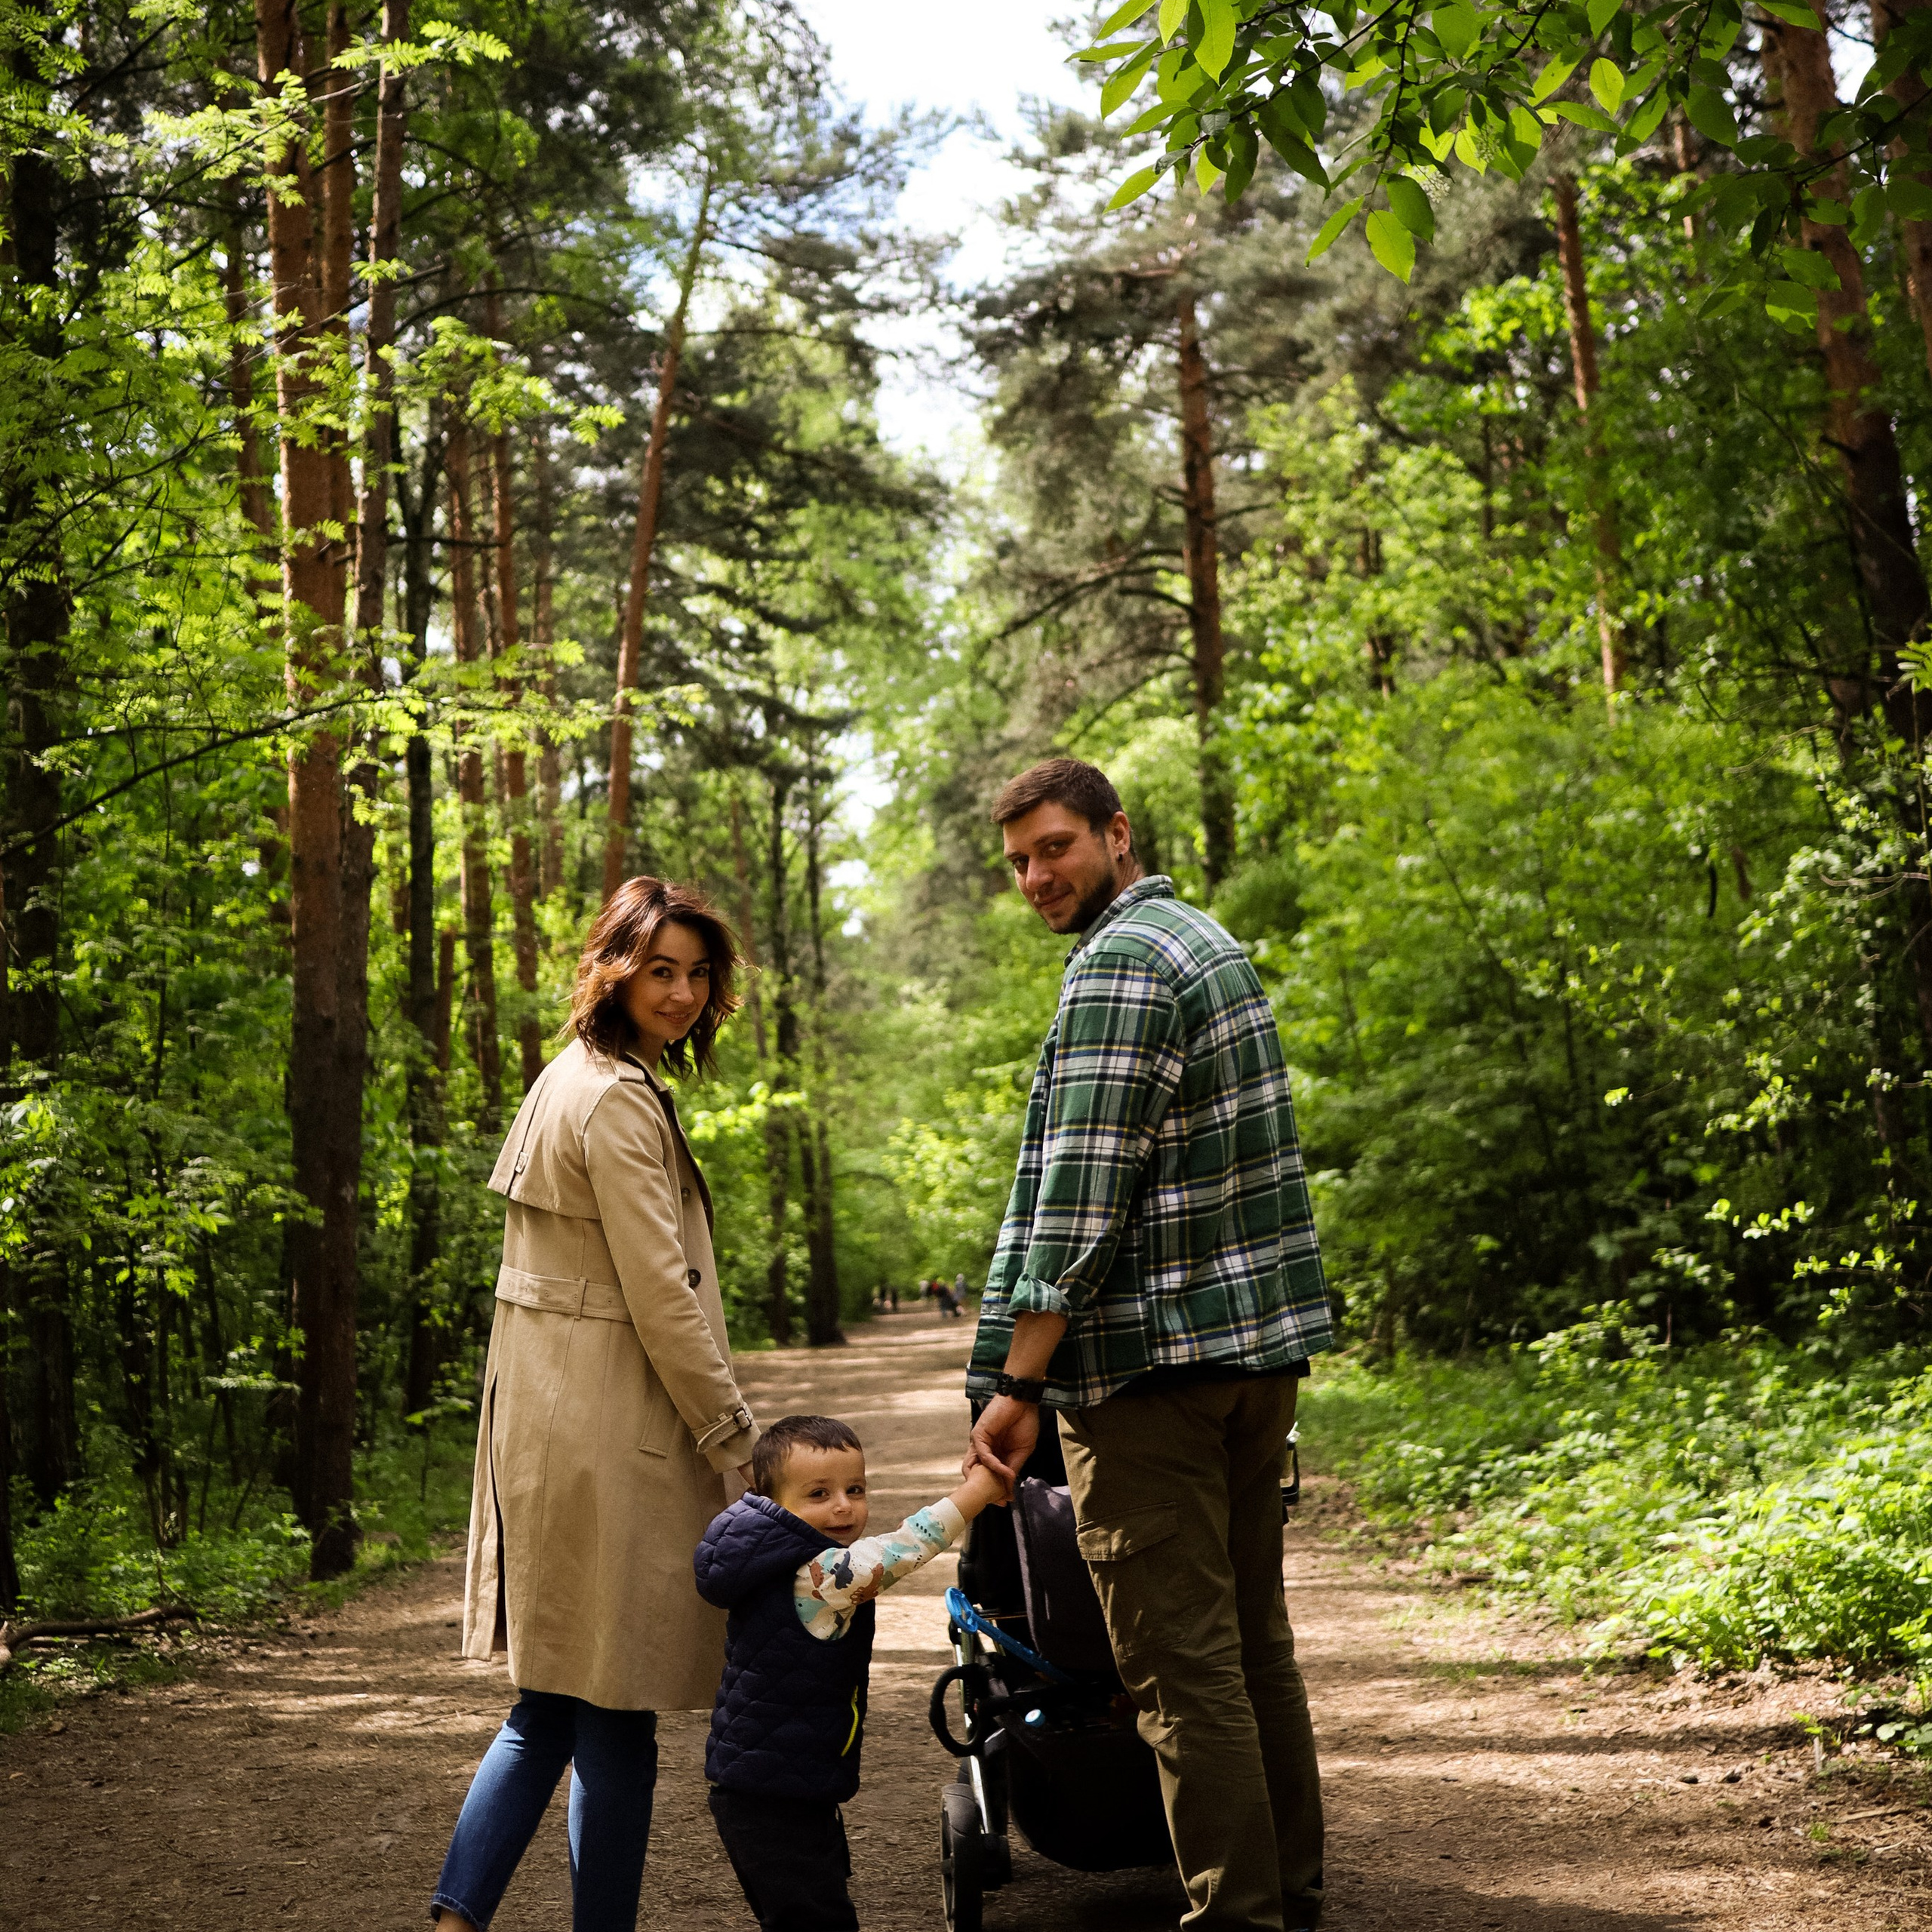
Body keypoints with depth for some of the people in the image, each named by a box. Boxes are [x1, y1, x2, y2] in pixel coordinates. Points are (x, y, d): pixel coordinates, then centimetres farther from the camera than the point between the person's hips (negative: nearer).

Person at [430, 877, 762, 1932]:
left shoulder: (575, 1081, 16)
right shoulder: (617, 1101, -15)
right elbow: (662, 1299, -17)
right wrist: (740, 1444, -10)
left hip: (547, 1426, 10)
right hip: (609, 1436, -10)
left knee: (552, 1705, 14)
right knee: (614, 1720, 1)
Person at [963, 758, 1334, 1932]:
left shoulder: (1117, 966, -13)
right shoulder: (1209, 939, 18)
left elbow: (1081, 1196, -19)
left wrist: (1019, 1383, -17)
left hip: (1156, 1354, -10)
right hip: (1265, 1347, 10)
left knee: (1178, 1656, -4)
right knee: (1252, 1632, 16)